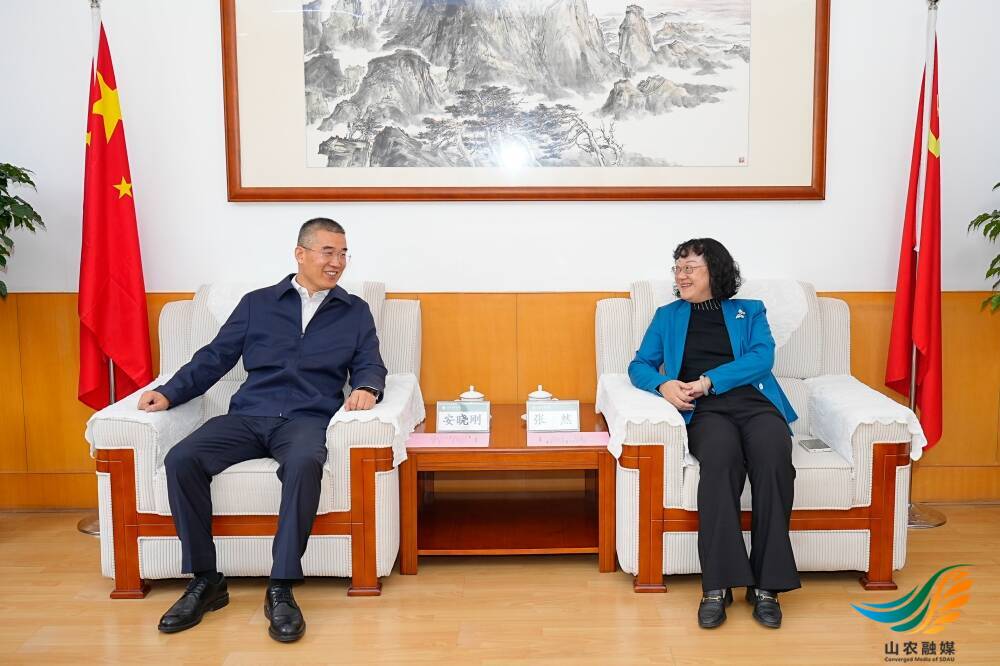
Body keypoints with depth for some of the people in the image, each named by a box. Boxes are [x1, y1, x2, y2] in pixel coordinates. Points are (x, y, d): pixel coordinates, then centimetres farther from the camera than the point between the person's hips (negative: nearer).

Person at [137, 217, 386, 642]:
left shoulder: (355, 312, 18)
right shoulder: (258, 303, 18)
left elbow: (370, 366, 9)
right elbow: (215, 357, 15)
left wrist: (365, 388, -15)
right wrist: (169, 392, 1)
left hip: (307, 419, -2)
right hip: (247, 416, 2)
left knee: (304, 463, -38)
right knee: (181, 460, -25)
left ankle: (281, 588, -28)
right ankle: (205, 580, -12)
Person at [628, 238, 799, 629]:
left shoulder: (749, 311, 24)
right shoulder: (668, 316, 27)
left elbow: (762, 357, 5)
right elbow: (640, 365, 17)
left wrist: (709, 380, -10)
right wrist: (663, 384, -7)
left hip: (755, 402, 1)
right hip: (704, 411, 0)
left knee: (774, 460, -34)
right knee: (721, 459, -37)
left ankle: (766, 584, -28)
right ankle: (717, 585, -34)